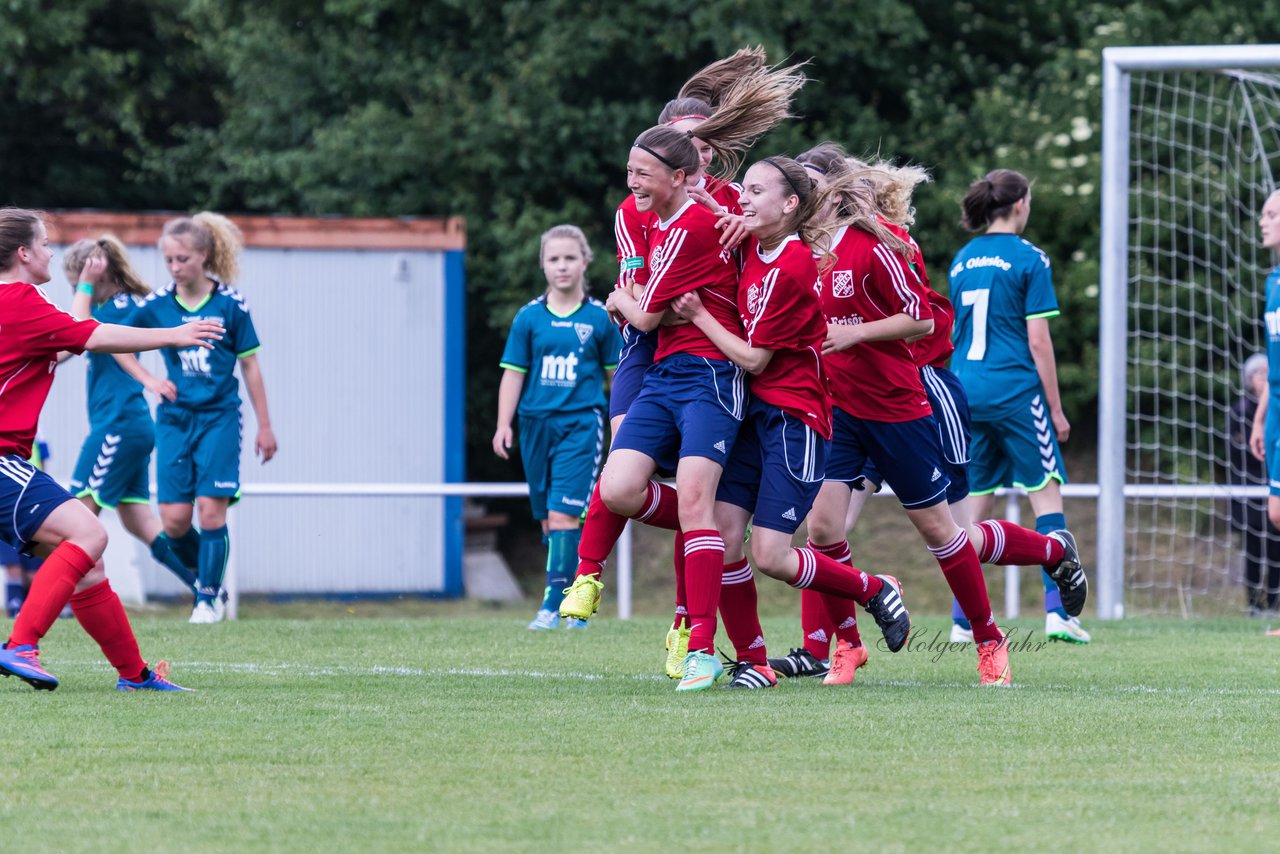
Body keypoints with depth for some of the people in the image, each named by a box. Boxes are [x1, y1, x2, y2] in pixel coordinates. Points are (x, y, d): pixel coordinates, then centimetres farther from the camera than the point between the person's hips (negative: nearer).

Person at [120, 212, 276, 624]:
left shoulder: (230, 304, -6)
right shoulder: (155, 305, -1)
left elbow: (249, 365, 1)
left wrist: (264, 426, 4)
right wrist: (147, 379, -5)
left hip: (219, 419, -2)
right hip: (174, 420, 2)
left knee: (211, 510, -10)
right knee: (174, 520, -3)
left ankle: (209, 597, 3)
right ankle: (205, 574, 23)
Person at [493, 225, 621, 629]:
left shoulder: (600, 318, 1)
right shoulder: (529, 318, 5)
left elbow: (616, 373, 8)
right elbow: (513, 373, 8)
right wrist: (503, 425, 2)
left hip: (581, 424, -3)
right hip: (537, 424, 3)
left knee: (563, 514, -15)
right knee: (548, 520, 7)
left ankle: (554, 602, -15)